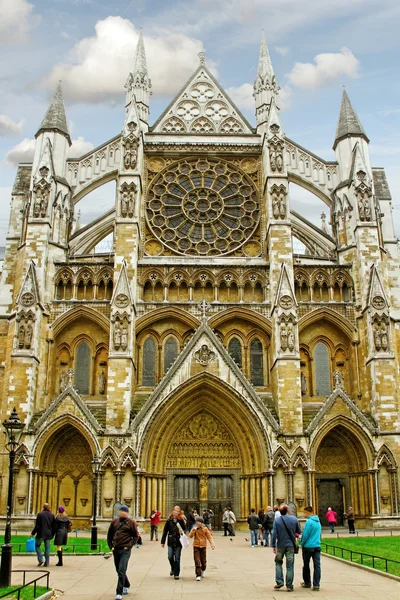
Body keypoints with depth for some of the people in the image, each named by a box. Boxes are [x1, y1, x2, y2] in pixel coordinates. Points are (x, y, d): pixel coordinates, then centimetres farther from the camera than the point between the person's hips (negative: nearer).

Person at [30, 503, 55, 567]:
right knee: (47, 547, 9)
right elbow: (53, 526, 7)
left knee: (37, 545, 12)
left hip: (41, 533, -4)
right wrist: (52, 535, 16)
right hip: (48, 534, 4)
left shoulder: (40, 514, -10)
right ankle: (47, 563, 8)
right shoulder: (52, 515, 4)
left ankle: (40, 560, -1)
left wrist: (33, 533, -2)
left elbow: (37, 525, -11)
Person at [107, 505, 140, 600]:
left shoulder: (131, 522, -2)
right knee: (119, 571, 16)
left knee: (121, 571, -12)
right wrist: (111, 546, 5)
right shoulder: (114, 522, 8)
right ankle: (126, 586, 39)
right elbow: (109, 535, 15)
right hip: (116, 550, 5)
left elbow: (136, 536, 0)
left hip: (125, 550, -5)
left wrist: (129, 546, -9)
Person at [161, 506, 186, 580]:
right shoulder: (169, 520, 1)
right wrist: (163, 541, 4)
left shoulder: (181, 520, 0)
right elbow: (165, 531, 4)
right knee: (170, 557, -4)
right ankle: (173, 568, 26)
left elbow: (185, 529, 7)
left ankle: (176, 574, 12)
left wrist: (182, 532, -17)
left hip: (179, 541, -1)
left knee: (177, 558, 2)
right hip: (171, 541, 1)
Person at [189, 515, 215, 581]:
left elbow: (209, 537, -2)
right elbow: (190, 536, -4)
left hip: (203, 546, 0)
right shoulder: (194, 529, 1)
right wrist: (193, 530, -22)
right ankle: (198, 575, -3)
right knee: (197, 561, -7)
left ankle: (203, 570, 41)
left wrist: (212, 544, -14)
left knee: (203, 560, 10)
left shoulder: (205, 529, -2)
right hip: (196, 546, 0)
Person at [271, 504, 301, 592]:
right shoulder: (294, 518, -6)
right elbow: (299, 532, 3)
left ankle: (279, 581, 9)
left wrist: (273, 546, -2)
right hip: (291, 545, 0)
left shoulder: (277, 520, -8)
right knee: (290, 566, 7)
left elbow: (274, 534, -9)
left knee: (278, 562, 18)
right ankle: (289, 585, 9)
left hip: (280, 545, 0)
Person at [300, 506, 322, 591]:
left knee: (306, 565, 12)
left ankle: (307, 582, 22)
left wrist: (302, 544, -1)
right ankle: (316, 585, -3)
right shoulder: (318, 521, 8)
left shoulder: (309, 521, -15)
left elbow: (305, 535, -15)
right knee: (317, 565, 2)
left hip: (308, 546, -6)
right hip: (317, 546, 6)